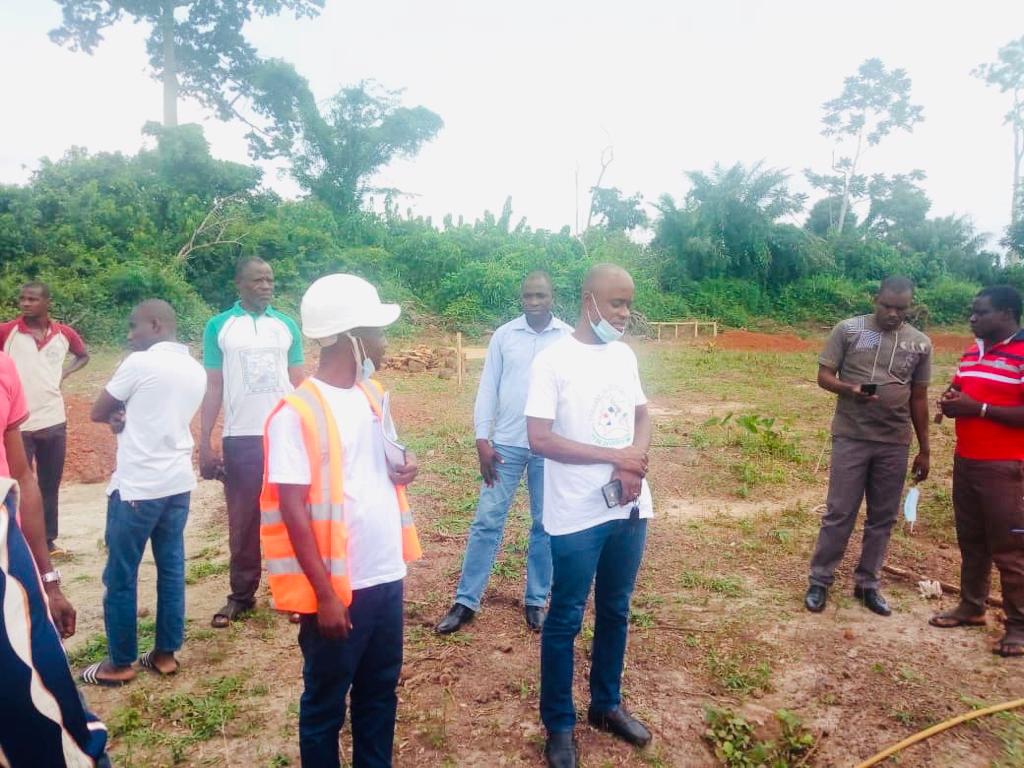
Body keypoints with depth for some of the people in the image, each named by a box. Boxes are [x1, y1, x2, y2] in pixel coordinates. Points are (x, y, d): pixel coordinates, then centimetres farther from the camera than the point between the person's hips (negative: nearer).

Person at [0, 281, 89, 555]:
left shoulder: (64, 333, 1)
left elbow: (83, 355, 19)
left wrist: (64, 374, 4)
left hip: (53, 421, 3)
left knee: (50, 486, 13)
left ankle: (48, 540, 25)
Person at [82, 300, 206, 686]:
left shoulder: (140, 363, -13)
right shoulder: (196, 370, 9)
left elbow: (98, 412, -3)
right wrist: (128, 417, 0)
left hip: (137, 486, -7)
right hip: (178, 483, 7)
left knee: (120, 577, 7)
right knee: (172, 569, 13)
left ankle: (119, 663, 18)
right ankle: (165, 653, 22)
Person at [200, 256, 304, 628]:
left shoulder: (287, 326, 6)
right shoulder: (219, 326, 2)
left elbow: (299, 384, 8)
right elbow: (213, 387, 2)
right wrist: (204, 444, -2)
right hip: (240, 439, -1)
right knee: (242, 521, 8)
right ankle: (241, 595, 19)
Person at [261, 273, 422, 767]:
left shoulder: (374, 395, 5)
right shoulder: (297, 413, -17)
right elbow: (293, 511, -17)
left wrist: (403, 466, -3)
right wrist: (326, 594, -17)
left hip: (387, 577, 7)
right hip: (339, 587, -7)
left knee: (380, 693, 21)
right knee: (325, 703, 13)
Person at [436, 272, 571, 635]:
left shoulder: (570, 338, 0)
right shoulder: (503, 335, 2)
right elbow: (487, 389, 2)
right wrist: (482, 440, -4)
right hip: (506, 444, 0)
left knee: (545, 525, 10)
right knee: (487, 521, 3)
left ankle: (536, 600, 24)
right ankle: (465, 601, 13)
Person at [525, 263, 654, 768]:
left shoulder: (625, 356, 6)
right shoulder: (553, 361, -13)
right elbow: (539, 440, -18)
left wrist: (636, 460, -7)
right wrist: (614, 456, -18)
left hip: (629, 508, 6)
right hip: (577, 517, -6)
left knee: (615, 612, 19)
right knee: (565, 621, 8)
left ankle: (607, 705, 39)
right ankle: (559, 725, 26)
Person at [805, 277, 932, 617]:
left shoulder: (920, 343, 6)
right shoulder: (848, 330, -2)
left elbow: (919, 398, 11)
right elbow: (824, 376, -2)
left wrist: (924, 449, 11)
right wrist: (850, 389, -24)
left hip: (895, 444, 3)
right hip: (851, 438, -3)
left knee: (883, 517, 10)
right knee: (839, 513, 1)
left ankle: (867, 584, 24)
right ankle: (819, 581, 14)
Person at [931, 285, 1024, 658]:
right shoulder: (971, 353, 11)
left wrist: (979, 408, -22)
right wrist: (950, 401, 1)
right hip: (965, 462, 8)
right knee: (970, 540, 17)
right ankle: (971, 607, 30)